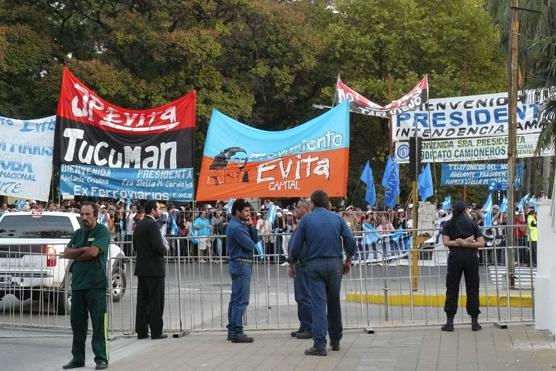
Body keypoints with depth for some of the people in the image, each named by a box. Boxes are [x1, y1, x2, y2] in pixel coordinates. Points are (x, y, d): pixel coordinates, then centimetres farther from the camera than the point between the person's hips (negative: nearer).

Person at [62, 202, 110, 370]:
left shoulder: (102, 231, -3)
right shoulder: (77, 233, 16)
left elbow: (93, 252, -15)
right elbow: (66, 253, 7)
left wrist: (75, 256, -1)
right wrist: (83, 250, -8)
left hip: (96, 284, -6)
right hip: (77, 283, 6)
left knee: (98, 322, -4)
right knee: (77, 322, 9)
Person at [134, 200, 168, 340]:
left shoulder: (138, 225, 11)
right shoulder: (153, 224, -15)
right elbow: (158, 246, -22)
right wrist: (165, 250, -3)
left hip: (141, 268, 8)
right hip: (154, 268, -8)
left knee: (142, 301, 10)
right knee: (156, 301, -2)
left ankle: (141, 331, 12)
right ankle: (156, 331, 0)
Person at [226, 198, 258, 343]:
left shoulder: (239, 225, 16)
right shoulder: (236, 227, -16)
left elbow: (253, 240, 15)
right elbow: (250, 245, -20)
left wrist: (249, 226, 3)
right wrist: (253, 246, 2)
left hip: (239, 265, 11)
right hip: (241, 264, -11)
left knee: (235, 299, 13)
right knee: (241, 300, -10)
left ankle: (232, 331, 19)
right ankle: (237, 332, -11)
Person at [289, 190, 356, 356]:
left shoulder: (306, 220, 1)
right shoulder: (337, 218, 6)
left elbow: (296, 246, -1)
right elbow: (350, 240, -1)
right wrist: (348, 260, 12)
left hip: (314, 265, -2)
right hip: (335, 264, 2)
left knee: (318, 305, -4)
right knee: (334, 303, 14)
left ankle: (319, 345, -9)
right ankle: (335, 341, 24)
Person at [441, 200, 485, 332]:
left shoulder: (449, 224, 6)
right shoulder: (472, 223, 6)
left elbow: (446, 242, -6)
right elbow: (481, 243, -3)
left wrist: (458, 242, -7)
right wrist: (466, 244, -9)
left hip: (455, 257, 0)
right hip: (471, 257, 0)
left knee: (452, 289, 5)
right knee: (472, 289, 6)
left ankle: (450, 322, 3)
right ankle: (475, 322, 7)